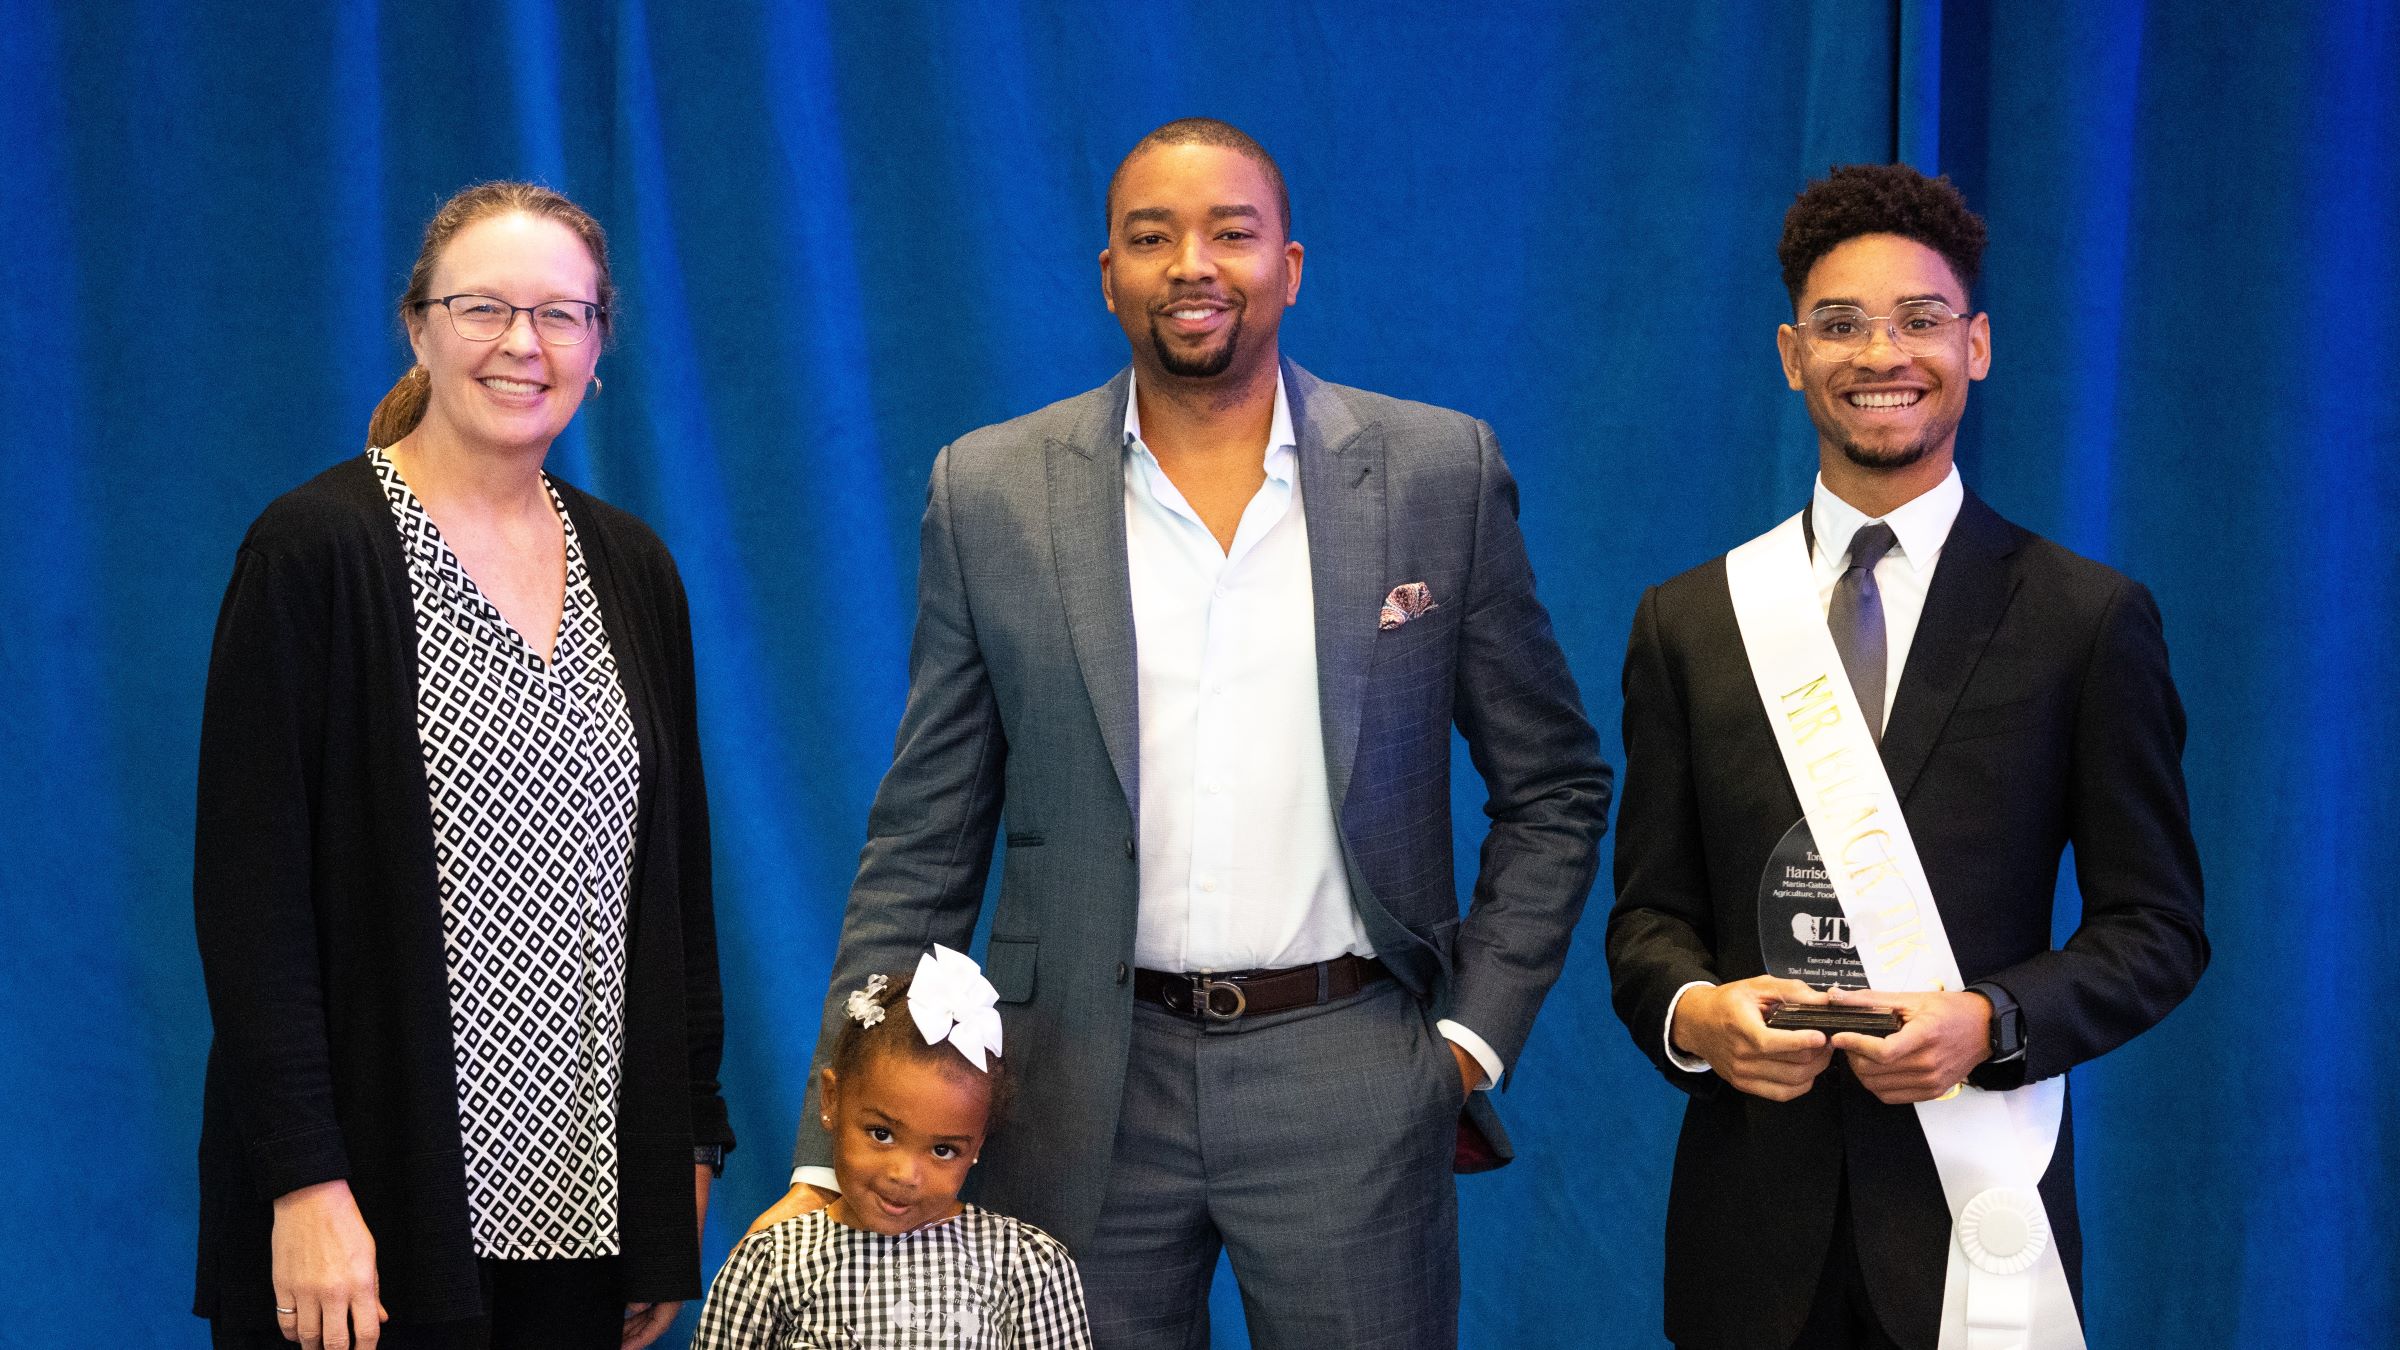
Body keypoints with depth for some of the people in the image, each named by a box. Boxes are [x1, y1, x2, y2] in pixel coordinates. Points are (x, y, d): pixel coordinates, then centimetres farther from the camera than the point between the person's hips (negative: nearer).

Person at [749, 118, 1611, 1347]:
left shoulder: (1440, 474, 2)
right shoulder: (992, 494, 3)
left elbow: (1553, 788, 10)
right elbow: (924, 847, 5)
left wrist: (1476, 1034, 1)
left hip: (1350, 1075, 0)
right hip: (1082, 1095, 1)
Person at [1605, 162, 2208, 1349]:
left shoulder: (2088, 620, 2)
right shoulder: (1687, 623, 9)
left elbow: (2157, 927, 2)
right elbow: (1649, 908, 10)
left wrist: (1990, 1021, -15)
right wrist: (1691, 1011, -11)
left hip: (1974, 1211, -2)